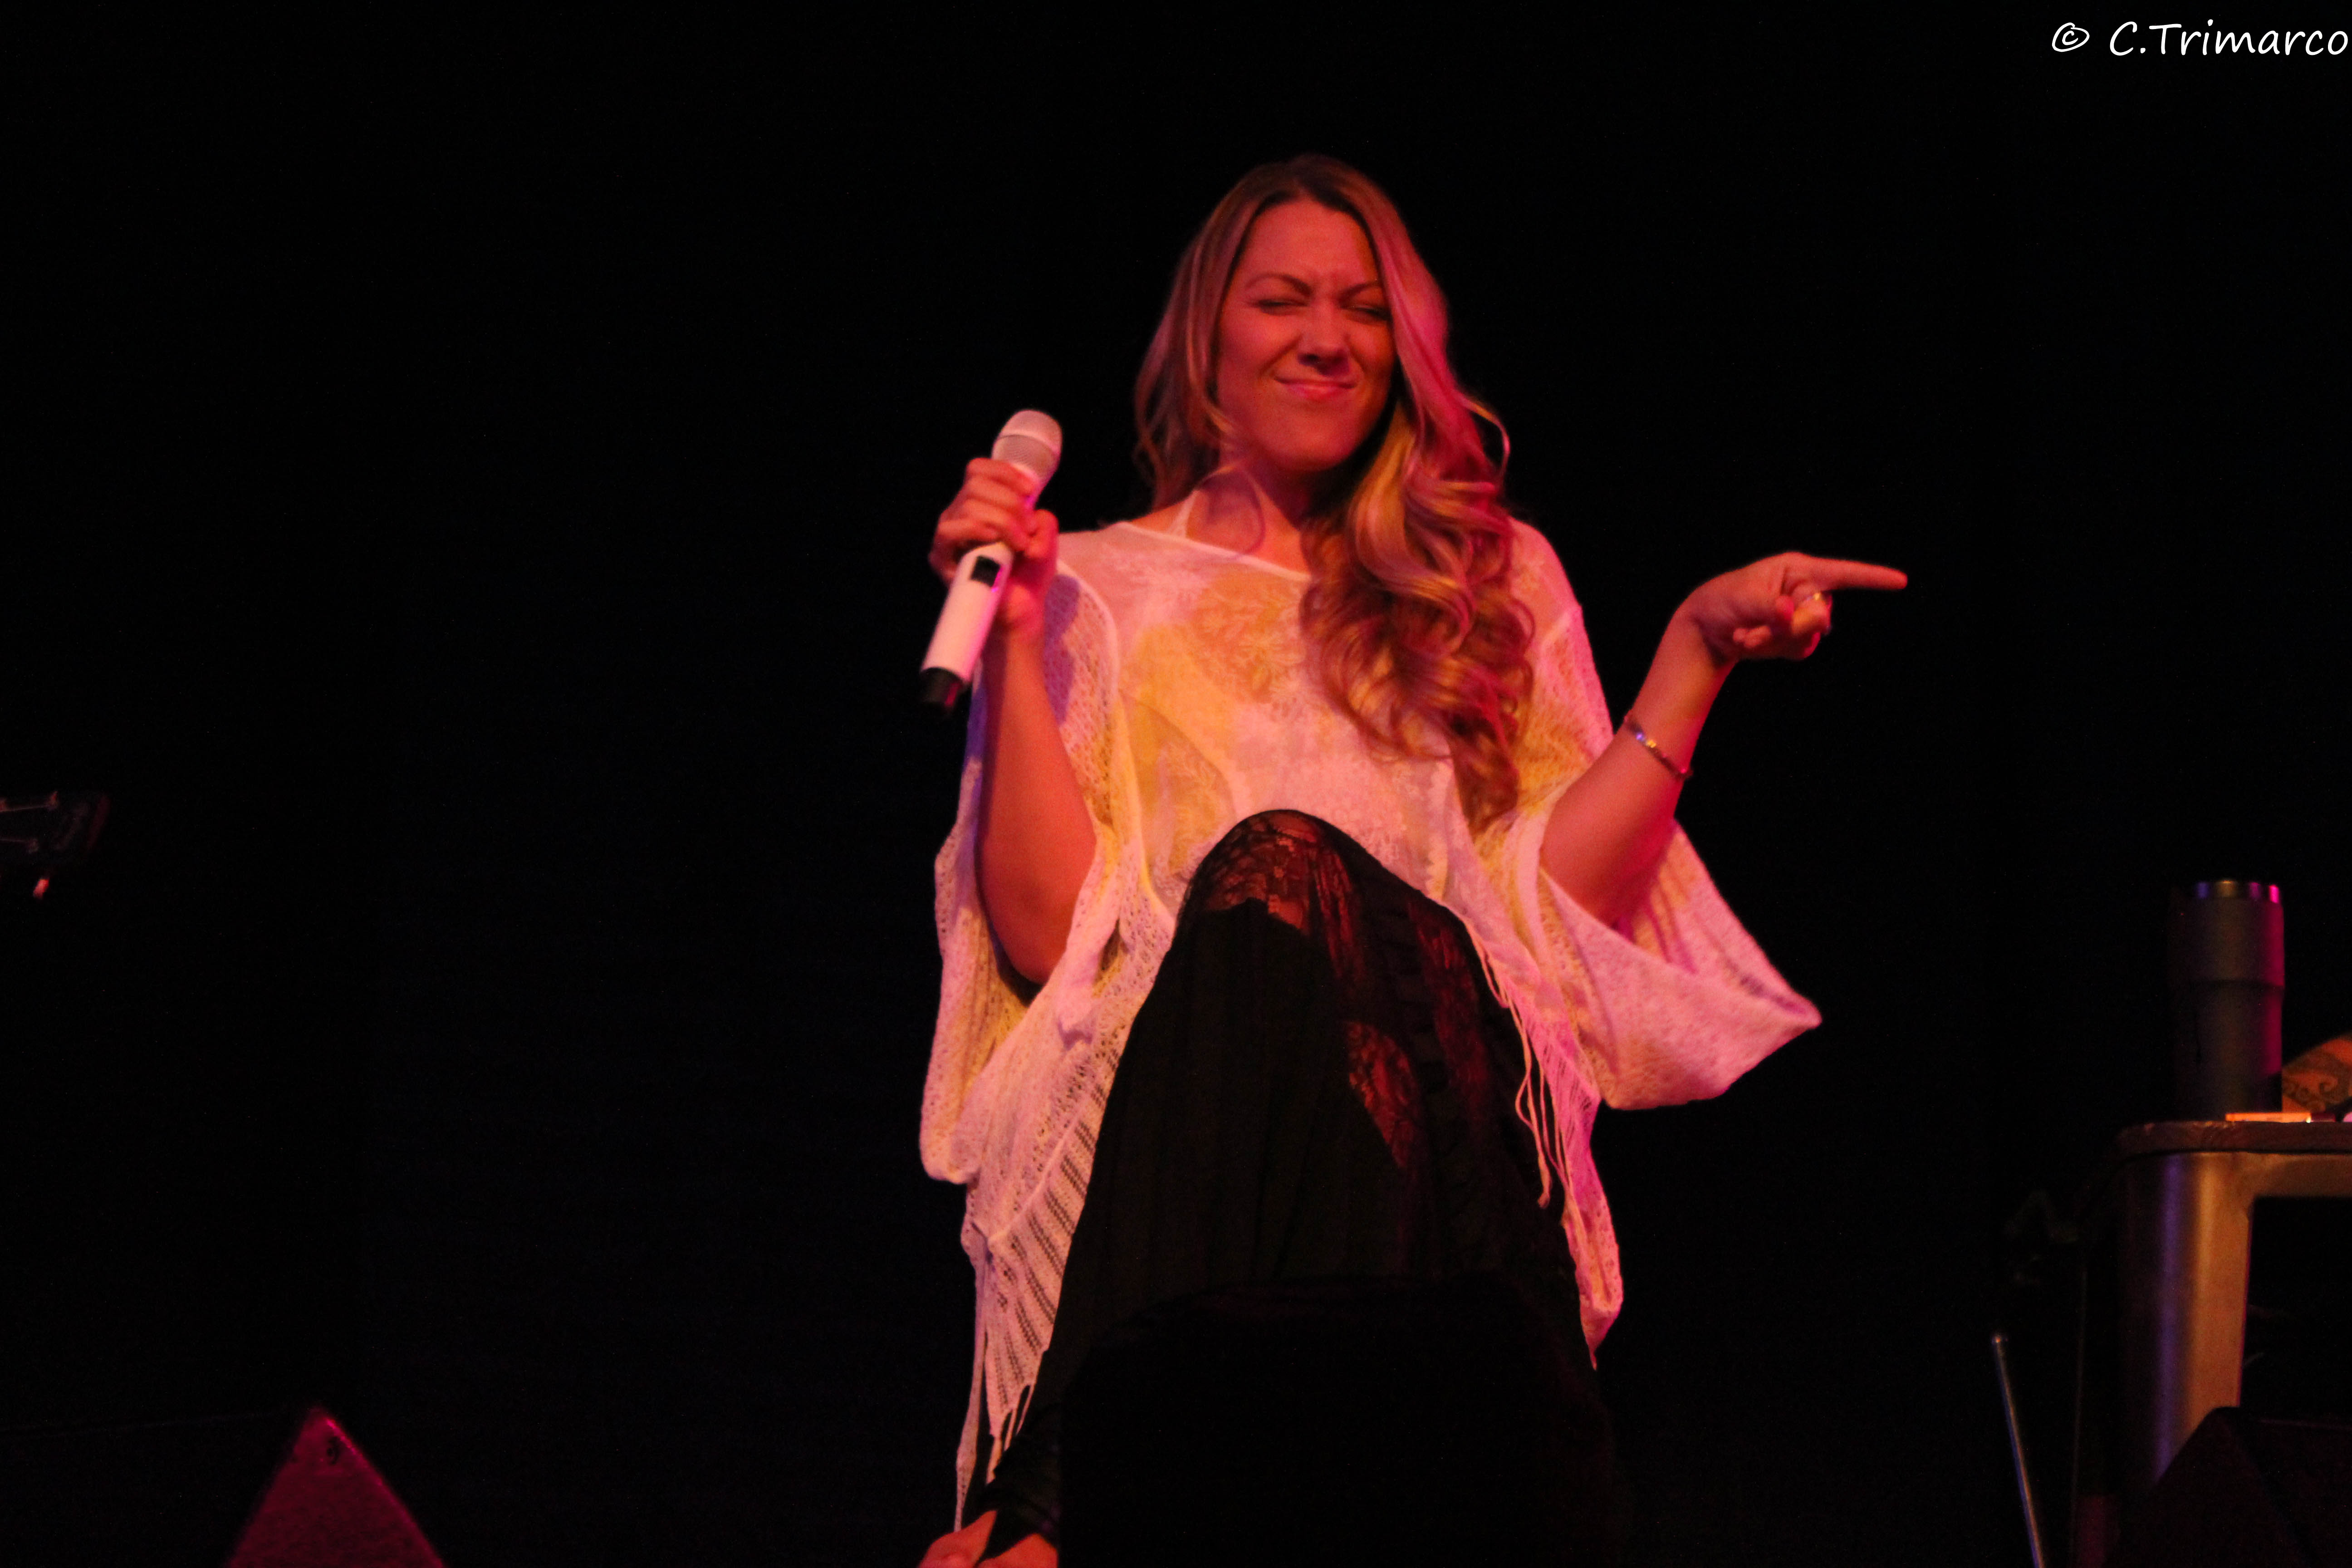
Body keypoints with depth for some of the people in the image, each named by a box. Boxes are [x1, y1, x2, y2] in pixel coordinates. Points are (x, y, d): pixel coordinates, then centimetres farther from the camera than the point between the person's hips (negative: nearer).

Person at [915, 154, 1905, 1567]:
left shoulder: (1497, 582, 20)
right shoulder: (1103, 592, 16)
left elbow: (1565, 898, 8)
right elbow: (1046, 935, 4)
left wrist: (1696, 653, 2)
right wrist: (1013, 644, 0)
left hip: (1445, 1126, 1)